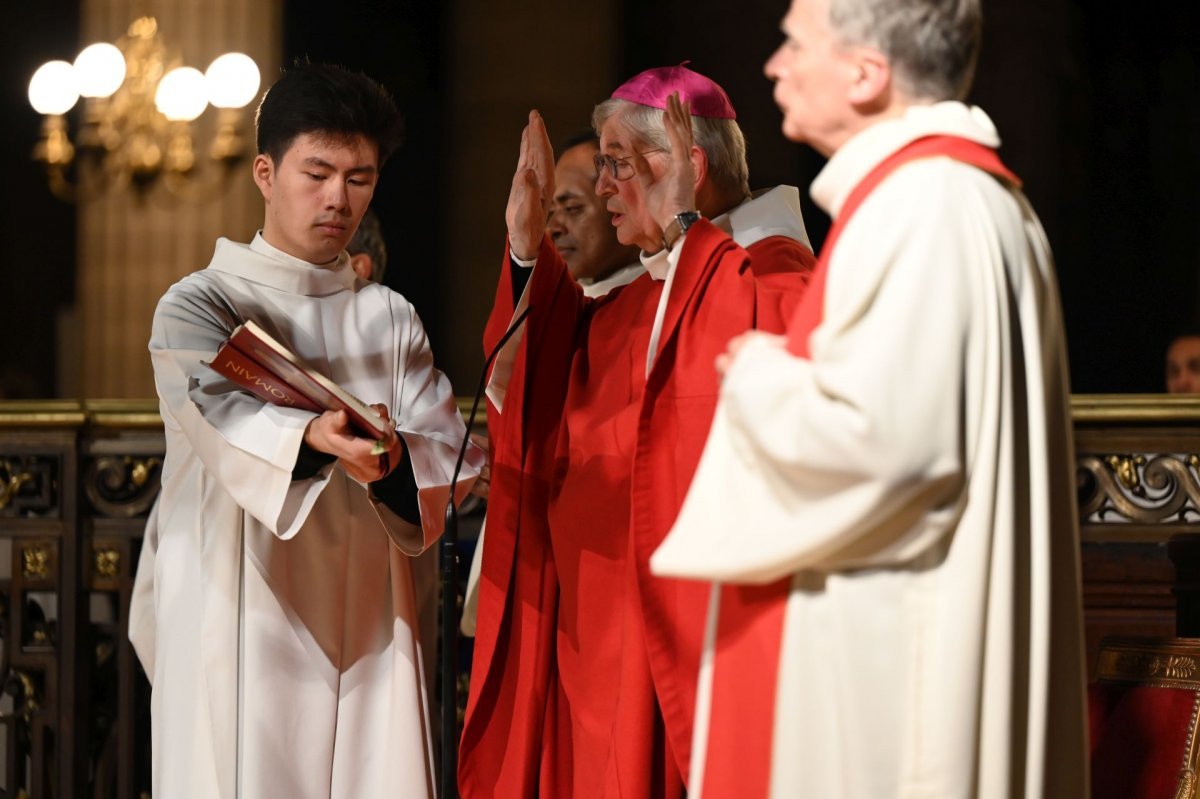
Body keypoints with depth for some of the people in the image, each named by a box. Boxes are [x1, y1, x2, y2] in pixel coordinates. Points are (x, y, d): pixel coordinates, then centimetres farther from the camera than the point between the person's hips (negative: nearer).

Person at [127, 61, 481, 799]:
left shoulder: (390, 320, 14)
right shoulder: (198, 306, 2)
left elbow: (452, 456, 1)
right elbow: (220, 414, -19)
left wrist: (392, 458, -22)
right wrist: (312, 436, -39)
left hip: (366, 636, 3)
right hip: (243, 630, -3)